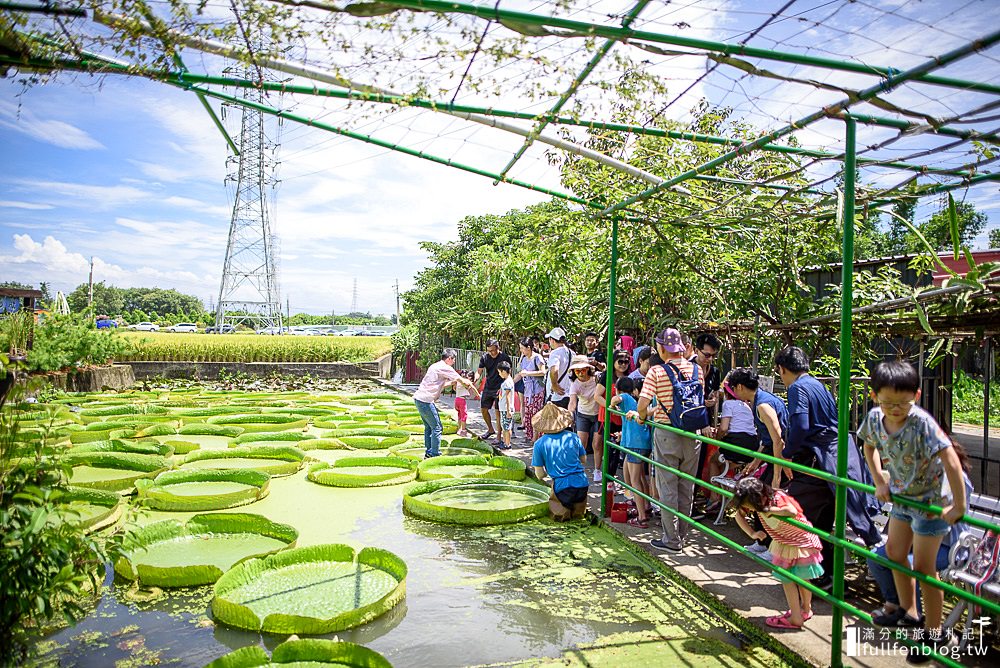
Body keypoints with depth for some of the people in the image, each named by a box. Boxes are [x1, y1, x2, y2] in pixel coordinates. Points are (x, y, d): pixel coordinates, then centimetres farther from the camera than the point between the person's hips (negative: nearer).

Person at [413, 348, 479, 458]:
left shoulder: (436, 366, 19)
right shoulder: (445, 368, -9)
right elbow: (463, 381, -6)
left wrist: (453, 382, 27)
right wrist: (474, 389, 8)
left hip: (419, 398, 10)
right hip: (426, 401, -10)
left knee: (429, 427, 19)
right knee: (437, 427, -2)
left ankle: (428, 451, 24)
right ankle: (435, 454, 1)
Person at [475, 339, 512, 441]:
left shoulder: (505, 358, -12)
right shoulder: (484, 358, 0)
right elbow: (479, 371, 4)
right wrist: (474, 380, -17)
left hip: (499, 389, -5)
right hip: (488, 388, 5)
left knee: (498, 411, -5)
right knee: (483, 409, 9)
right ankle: (490, 430, 30)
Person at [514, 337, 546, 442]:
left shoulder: (537, 357, -7)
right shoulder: (524, 359, 16)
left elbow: (543, 372, -14)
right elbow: (520, 374, 22)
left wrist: (528, 373, -15)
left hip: (537, 390, -7)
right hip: (527, 390, 7)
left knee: (536, 414, -8)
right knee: (527, 413, 6)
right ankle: (529, 435, 14)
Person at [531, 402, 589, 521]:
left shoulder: (540, 444, -4)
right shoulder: (573, 437, 3)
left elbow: (540, 475, 1)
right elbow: (584, 460, 17)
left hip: (562, 487, -3)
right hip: (582, 484, 3)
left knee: (553, 503, 25)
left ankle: (562, 511, -3)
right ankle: (579, 508, 3)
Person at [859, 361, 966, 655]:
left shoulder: (922, 423, -31)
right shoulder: (875, 418, -12)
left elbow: (951, 460, -35)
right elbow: (869, 447, 8)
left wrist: (958, 507, -33)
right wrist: (880, 482, 2)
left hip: (931, 500, -7)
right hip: (902, 496, 7)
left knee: (923, 567, 0)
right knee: (894, 552, 18)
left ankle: (933, 632, 18)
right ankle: (908, 612, 38)